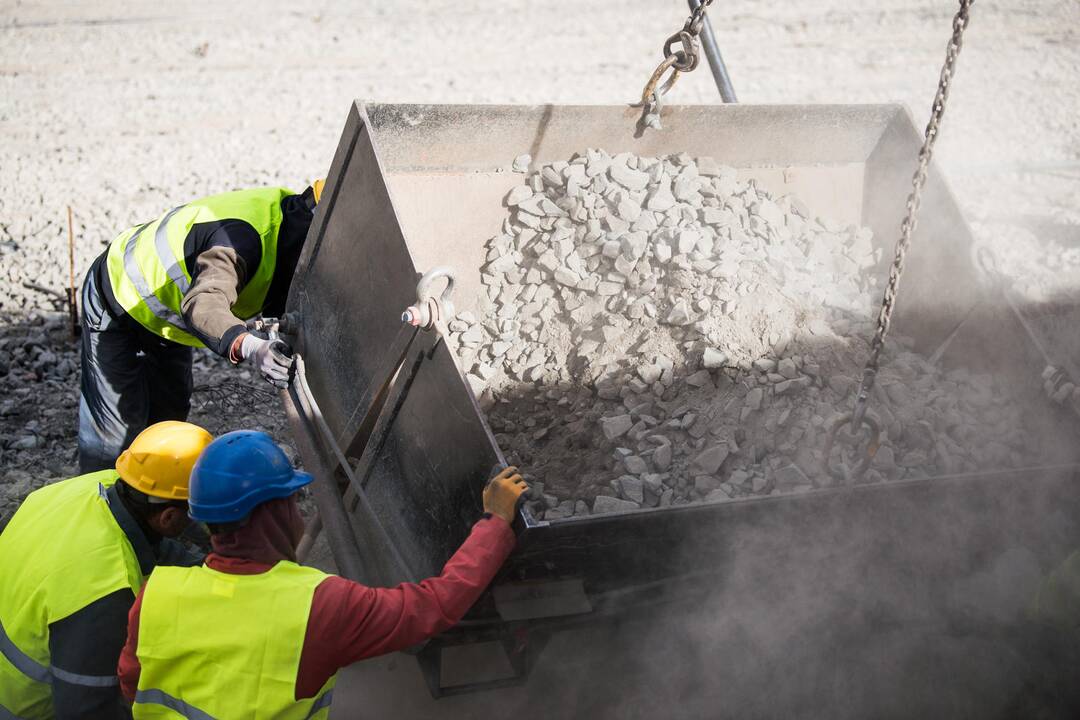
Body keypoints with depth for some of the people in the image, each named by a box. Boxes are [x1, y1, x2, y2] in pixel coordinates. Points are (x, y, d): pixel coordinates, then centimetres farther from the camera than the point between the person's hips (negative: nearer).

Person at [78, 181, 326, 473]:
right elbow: (203, 304, -58)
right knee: (117, 416, -8)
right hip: (116, 297, -9)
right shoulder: (240, 235, -43)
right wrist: (248, 347, -75)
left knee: (170, 408, 15)